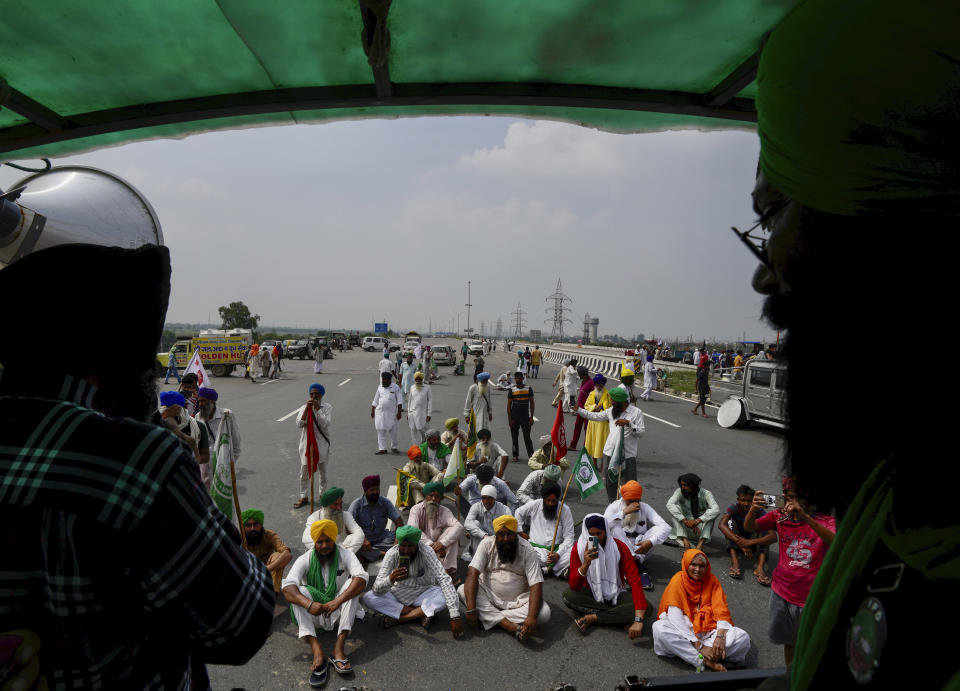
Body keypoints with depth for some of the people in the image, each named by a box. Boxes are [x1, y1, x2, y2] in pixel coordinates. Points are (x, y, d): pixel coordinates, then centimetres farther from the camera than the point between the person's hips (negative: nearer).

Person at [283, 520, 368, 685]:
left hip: (339, 613, 0)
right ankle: (316, 651, -41)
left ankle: (339, 648, -35)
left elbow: (362, 578, -25)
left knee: (352, 584, -25)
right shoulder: (305, 560, -6)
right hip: (314, 616, 1)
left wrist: (337, 601, -38)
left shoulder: (345, 555, -7)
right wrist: (308, 604, -41)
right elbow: (287, 587, -23)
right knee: (298, 591, -25)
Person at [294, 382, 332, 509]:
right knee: (304, 472, 7)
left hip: (321, 444, -1)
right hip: (307, 443, 1)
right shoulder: (304, 408, 0)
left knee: (322, 471, 13)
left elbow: (326, 424, -19)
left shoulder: (327, 407, -5)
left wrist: (317, 408, -21)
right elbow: (299, 424, -12)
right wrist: (307, 409, -20)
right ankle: (303, 497, 20)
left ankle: (323, 494, 29)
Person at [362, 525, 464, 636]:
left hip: (423, 592, -1)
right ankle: (421, 613, -19)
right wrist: (390, 579, -50)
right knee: (368, 598, -25)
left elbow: (444, 579, -33)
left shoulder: (426, 551, -26)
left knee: (446, 595, -31)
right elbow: (376, 589, -26)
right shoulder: (392, 553, -23)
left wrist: (455, 616, -42)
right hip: (399, 593, 2)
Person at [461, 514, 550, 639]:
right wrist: (471, 609, -31)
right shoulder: (486, 544, -8)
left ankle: (488, 618, -20)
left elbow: (536, 585, -19)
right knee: (463, 590, -27)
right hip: (489, 597, 1)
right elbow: (473, 573, -19)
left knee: (544, 613, -27)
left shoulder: (526, 550, -11)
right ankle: (514, 628, -30)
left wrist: (532, 617, -35)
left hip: (518, 601, -1)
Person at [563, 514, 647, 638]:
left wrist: (638, 620, -36)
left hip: (616, 595, 0)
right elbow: (574, 586, -19)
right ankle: (622, 619, -22)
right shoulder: (579, 549, -13)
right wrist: (586, 564, -38)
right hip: (593, 595, 1)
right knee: (568, 594, -31)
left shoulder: (619, 547, -16)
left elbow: (635, 581, -24)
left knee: (645, 608, -29)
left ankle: (593, 617, -18)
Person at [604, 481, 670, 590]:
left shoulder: (645, 508, -2)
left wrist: (651, 542, -33)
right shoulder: (615, 506, -6)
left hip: (640, 548, 2)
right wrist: (624, 512, -29)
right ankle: (638, 567, -37)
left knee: (658, 529, -20)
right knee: (615, 526, -29)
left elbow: (666, 527, -16)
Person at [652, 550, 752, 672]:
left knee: (743, 637, -22)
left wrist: (720, 637, -24)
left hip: (709, 629, 3)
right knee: (660, 629, -33)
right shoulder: (678, 580, -5)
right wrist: (698, 646, -24)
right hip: (684, 629, -3)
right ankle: (707, 662, -30)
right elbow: (675, 616, -15)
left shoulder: (712, 580, 5)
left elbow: (721, 610, -4)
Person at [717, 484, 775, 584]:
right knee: (731, 521, -26)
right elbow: (721, 525, -37)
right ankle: (735, 561, -39)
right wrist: (741, 543, -47)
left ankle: (760, 567, -39)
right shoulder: (734, 507, -20)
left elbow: (773, 536, -32)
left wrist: (750, 542, -46)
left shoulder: (759, 511, -21)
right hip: (737, 539, 0)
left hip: (753, 541, 0)